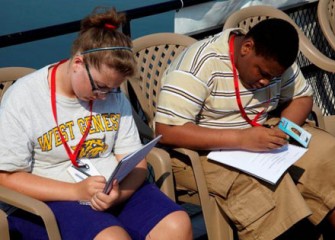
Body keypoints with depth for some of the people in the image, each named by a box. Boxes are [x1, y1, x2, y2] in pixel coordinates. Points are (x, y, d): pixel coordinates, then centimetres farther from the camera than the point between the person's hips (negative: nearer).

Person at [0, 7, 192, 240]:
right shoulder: (22, 100, -7)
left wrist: (119, 193, -19)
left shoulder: (113, 95, 6)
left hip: (117, 191, 5)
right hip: (52, 200, -4)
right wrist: (77, 191, -20)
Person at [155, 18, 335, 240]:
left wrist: (284, 128, -16)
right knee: (262, 183, -33)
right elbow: (166, 131, -29)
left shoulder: (272, 59, -4)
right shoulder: (201, 64, -23)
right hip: (205, 150, -6)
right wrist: (240, 138, -34)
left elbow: (302, 97, 8)